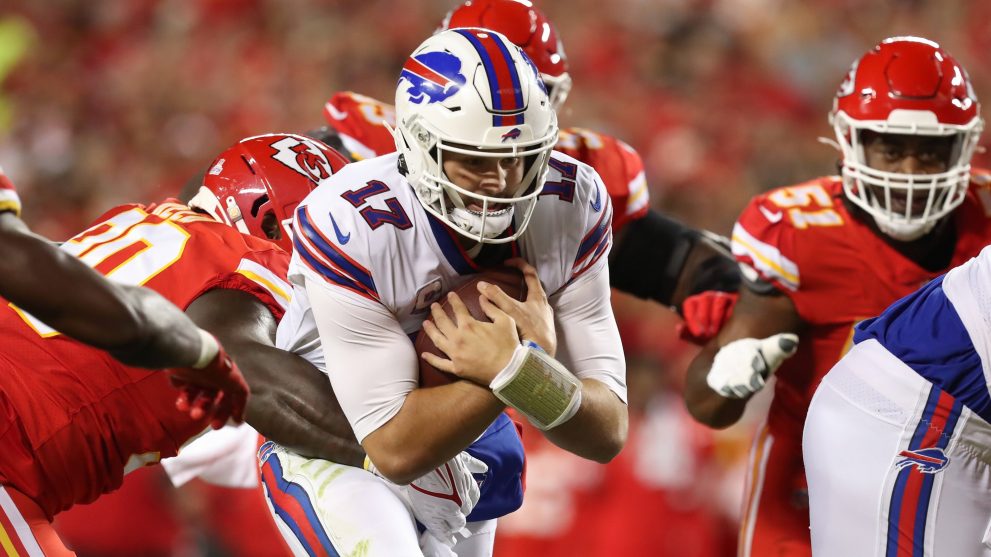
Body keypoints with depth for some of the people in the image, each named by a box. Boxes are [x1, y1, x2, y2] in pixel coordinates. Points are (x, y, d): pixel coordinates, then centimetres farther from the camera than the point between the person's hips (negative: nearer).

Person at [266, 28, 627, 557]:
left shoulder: (574, 208, -19)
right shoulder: (349, 227, -32)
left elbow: (608, 434, -18)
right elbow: (395, 449, -29)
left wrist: (516, 371, -37)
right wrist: (529, 356, -34)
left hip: (462, 449, 5)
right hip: (331, 446, -5)